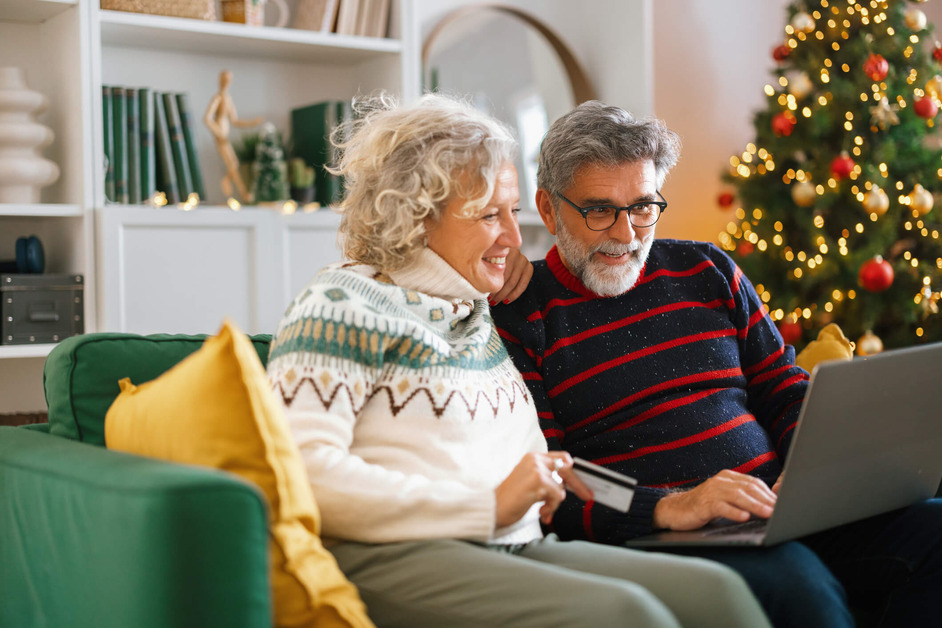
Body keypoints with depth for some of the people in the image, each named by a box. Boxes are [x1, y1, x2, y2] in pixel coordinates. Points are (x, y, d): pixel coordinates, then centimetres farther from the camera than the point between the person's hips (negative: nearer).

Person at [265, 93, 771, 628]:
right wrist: (487, 506, -15)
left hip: (515, 551, 7)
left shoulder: (482, 312, 23)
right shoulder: (344, 304, -3)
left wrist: (544, 477, 10)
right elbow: (304, 469, -16)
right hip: (399, 561, -7)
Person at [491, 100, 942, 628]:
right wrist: (668, 507, -20)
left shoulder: (707, 270, 17)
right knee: (795, 580, -36)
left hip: (777, 510, 6)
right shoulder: (517, 316, 1)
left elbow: (786, 389, 21)